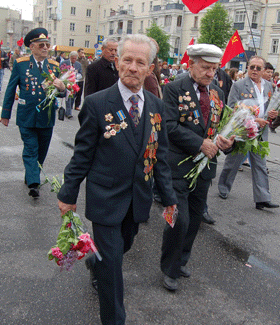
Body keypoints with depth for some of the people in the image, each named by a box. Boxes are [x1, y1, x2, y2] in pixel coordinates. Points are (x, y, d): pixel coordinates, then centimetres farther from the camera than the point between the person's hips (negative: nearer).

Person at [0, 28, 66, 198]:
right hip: (27, 117, -3)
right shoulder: (20, 64, -2)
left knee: (41, 151, 15)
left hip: (47, 118, 3)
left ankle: (31, 177, 35)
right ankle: (33, 183, -5)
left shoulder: (54, 66, 4)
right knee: (31, 150, -5)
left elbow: (61, 94, 5)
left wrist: (62, 89, -21)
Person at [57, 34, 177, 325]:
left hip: (138, 199, 5)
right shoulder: (96, 103, -12)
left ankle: (97, 267, 56)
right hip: (106, 197, -5)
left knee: (123, 245, 22)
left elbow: (160, 154, 7)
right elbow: (83, 154, -7)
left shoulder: (156, 105, 2)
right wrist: (68, 194, -3)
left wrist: (168, 197, 8)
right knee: (110, 258, 3)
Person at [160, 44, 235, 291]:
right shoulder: (174, 89, -7)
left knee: (195, 218, 16)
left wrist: (227, 141, -7)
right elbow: (170, 126, -17)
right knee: (180, 219, -5)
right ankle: (170, 269, 18)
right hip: (179, 165, -6)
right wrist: (200, 143, -20)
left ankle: (182, 260, 37)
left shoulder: (218, 94, 11)